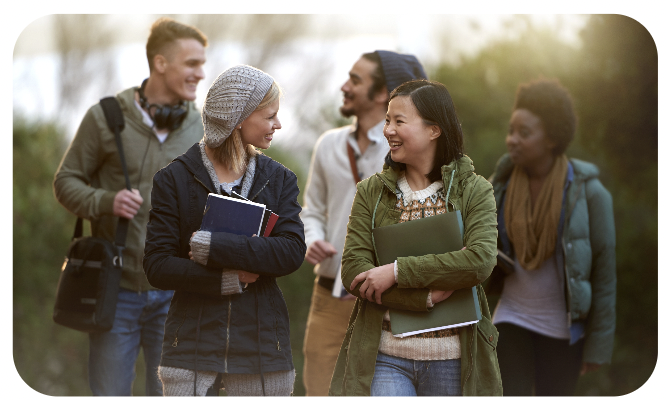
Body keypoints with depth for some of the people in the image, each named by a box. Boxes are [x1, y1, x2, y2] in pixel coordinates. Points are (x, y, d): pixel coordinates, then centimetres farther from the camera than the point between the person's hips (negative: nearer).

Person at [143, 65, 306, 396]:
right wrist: (227, 279, -16)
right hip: (192, 342, -2)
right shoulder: (174, 179, 1)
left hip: (261, 342, 2)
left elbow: (292, 252, -8)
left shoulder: (279, 179, 8)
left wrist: (212, 247, -16)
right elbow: (157, 266, -6)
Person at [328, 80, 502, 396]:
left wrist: (397, 271, -17)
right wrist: (428, 296, -17)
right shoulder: (371, 192, 6)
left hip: (452, 358, 0)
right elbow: (353, 270, -4)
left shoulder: (474, 191, 1)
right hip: (385, 355, 0)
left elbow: (481, 260, -16)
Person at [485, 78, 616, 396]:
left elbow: (604, 273, -13)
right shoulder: (503, 180, -9)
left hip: (565, 323, -3)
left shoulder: (589, 194, -20)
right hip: (515, 314, 3)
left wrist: (599, 345, -11)